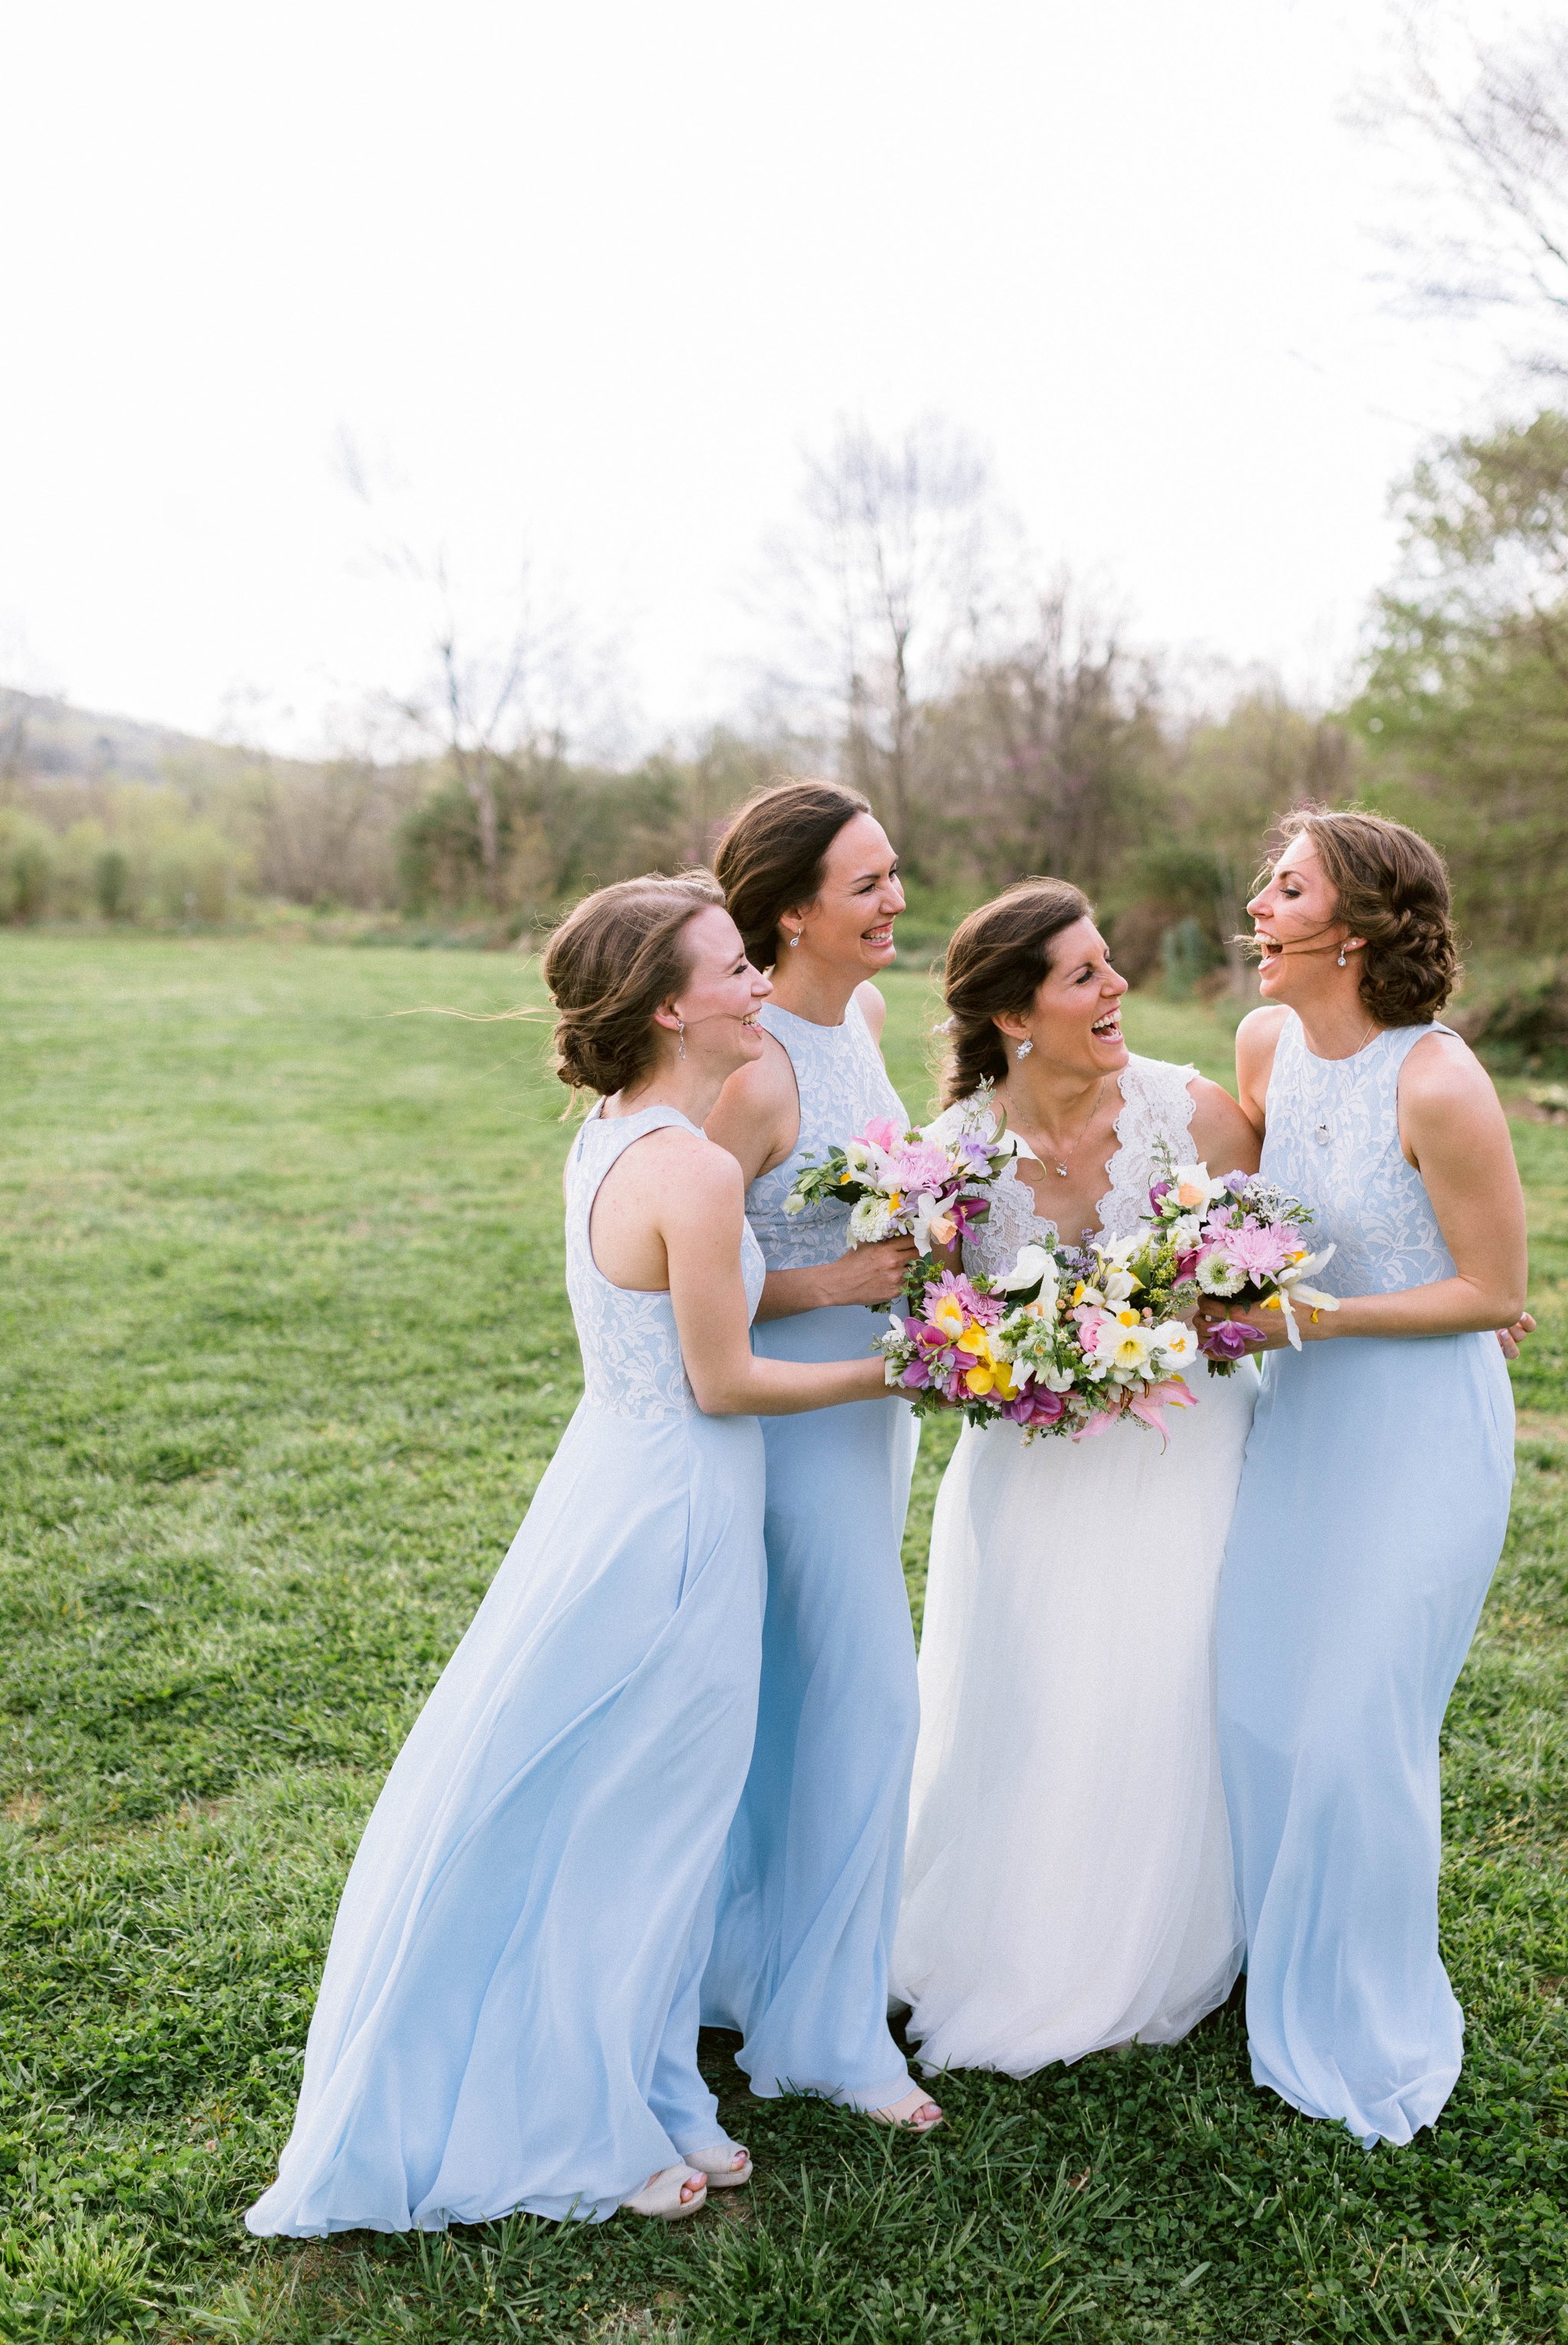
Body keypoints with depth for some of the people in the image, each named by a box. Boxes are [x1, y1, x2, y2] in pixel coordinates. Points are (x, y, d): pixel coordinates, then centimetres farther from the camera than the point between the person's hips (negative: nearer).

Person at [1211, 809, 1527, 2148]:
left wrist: (1325, 1315, -21)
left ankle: (1370, 2031, 27)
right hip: (1305, 1410, 7)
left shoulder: (1438, 1085, -22)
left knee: (1361, 1724, 2)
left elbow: (1494, 1295, -15)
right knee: (1259, 1698, 13)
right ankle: (1280, 1973, 38)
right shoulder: (1266, 1042, -1)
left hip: (1422, 1427, -6)